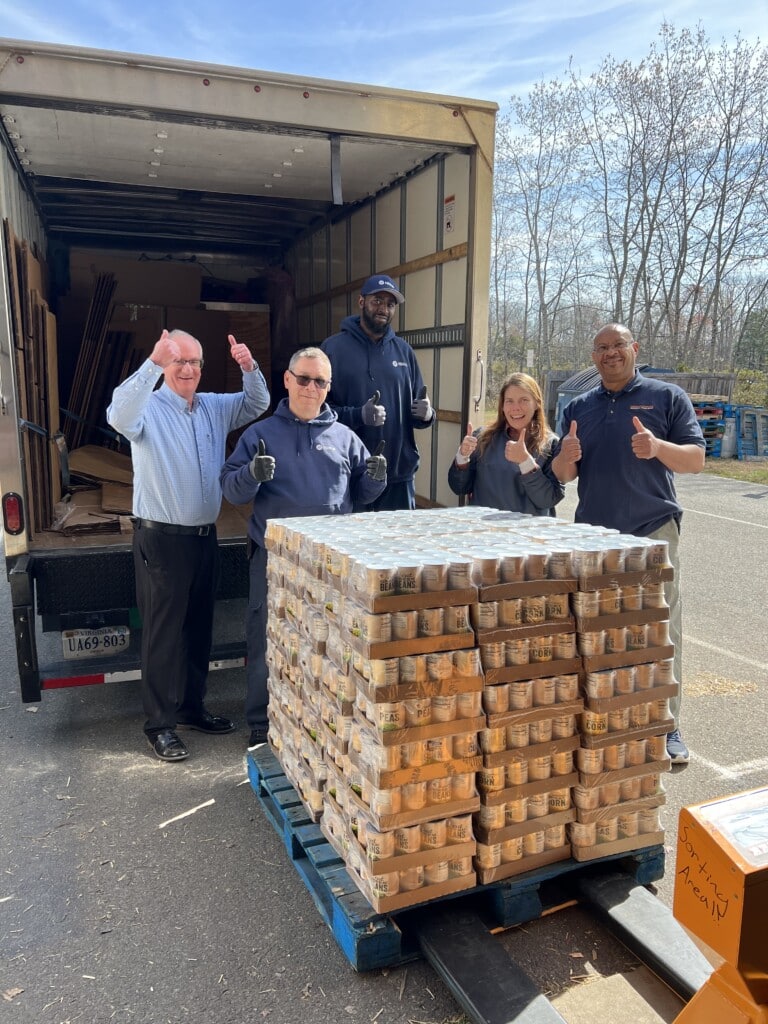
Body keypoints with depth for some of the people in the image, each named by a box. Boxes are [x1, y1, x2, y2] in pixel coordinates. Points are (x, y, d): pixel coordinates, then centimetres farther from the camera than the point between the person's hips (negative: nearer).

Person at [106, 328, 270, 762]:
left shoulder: (215, 408, 8)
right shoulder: (148, 409, -11)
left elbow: (257, 404, 9)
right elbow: (119, 416, -32)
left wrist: (250, 367, -11)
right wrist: (152, 364, -42)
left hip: (205, 536, 7)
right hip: (161, 538, -6)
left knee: (199, 628, 16)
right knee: (163, 632, 1)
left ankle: (192, 706, 31)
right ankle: (161, 724, 12)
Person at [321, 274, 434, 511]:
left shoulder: (403, 350, 11)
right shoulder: (334, 347, -2)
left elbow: (419, 407, 16)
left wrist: (426, 413, -7)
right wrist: (358, 415, -23)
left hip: (400, 475, 4)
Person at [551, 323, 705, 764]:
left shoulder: (667, 397, 2)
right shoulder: (579, 408, 13)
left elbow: (697, 459, -3)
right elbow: (563, 475, 12)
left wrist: (658, 448, -23)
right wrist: (567, 458, -11)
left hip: (654, 530, -4)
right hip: (594, 534, 4)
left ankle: (668, 727, 10)